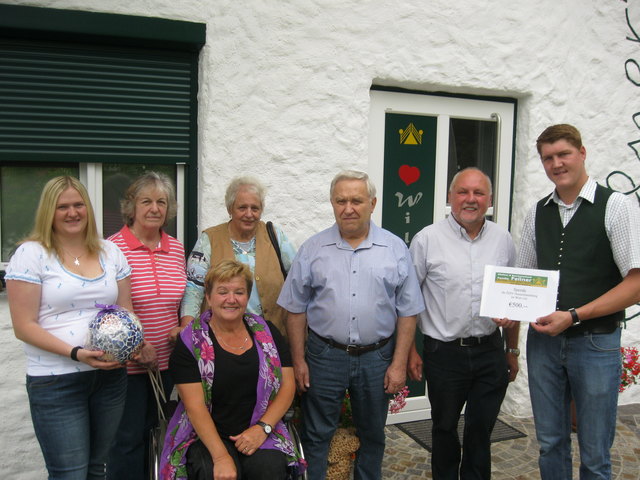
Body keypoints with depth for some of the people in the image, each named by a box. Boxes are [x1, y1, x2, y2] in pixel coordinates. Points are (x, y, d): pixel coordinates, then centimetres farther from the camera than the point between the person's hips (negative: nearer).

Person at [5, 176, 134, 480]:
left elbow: (126, 310, 12)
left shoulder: (110, 252, 8)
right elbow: (24, 326, -9)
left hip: (110, 374, 4)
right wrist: (76, 353, -20)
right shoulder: (31, 254, -5)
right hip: (55, 382, -4)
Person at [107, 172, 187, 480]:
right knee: (128, 438, 4)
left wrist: (183, 327, 1)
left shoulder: (176, 249, 6)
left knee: (151, 431, 18)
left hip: (166, 360, 5)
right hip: (127, 363, -5)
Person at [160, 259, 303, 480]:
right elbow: (194, 406, -10)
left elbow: (287, 385, 5)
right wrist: (221, 456, -20)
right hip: (206, 437, -1)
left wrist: (262, 427, -10)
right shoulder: (190, 342, -3)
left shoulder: (267, 332, 7)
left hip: (261, 434, 2)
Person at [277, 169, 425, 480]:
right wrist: (298, 360, -1)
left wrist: (399, 363, -4)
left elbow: (408, 311, 0)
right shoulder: (313, 250, -1)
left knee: (372, 436, 17)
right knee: (316, 436, 10)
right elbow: (296, 310, 2)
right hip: (324, 357, 0)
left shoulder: (395, 249, -1)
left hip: (377, 358, 1)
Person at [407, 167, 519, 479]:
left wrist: (512, 351, 14)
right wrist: (409, 352, -4)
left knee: (481, 432, 14)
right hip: (444, 352, -2)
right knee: (444, 429, 16)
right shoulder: (427, 239, -7)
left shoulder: (502, 240, 4)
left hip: (490, 351, 2)